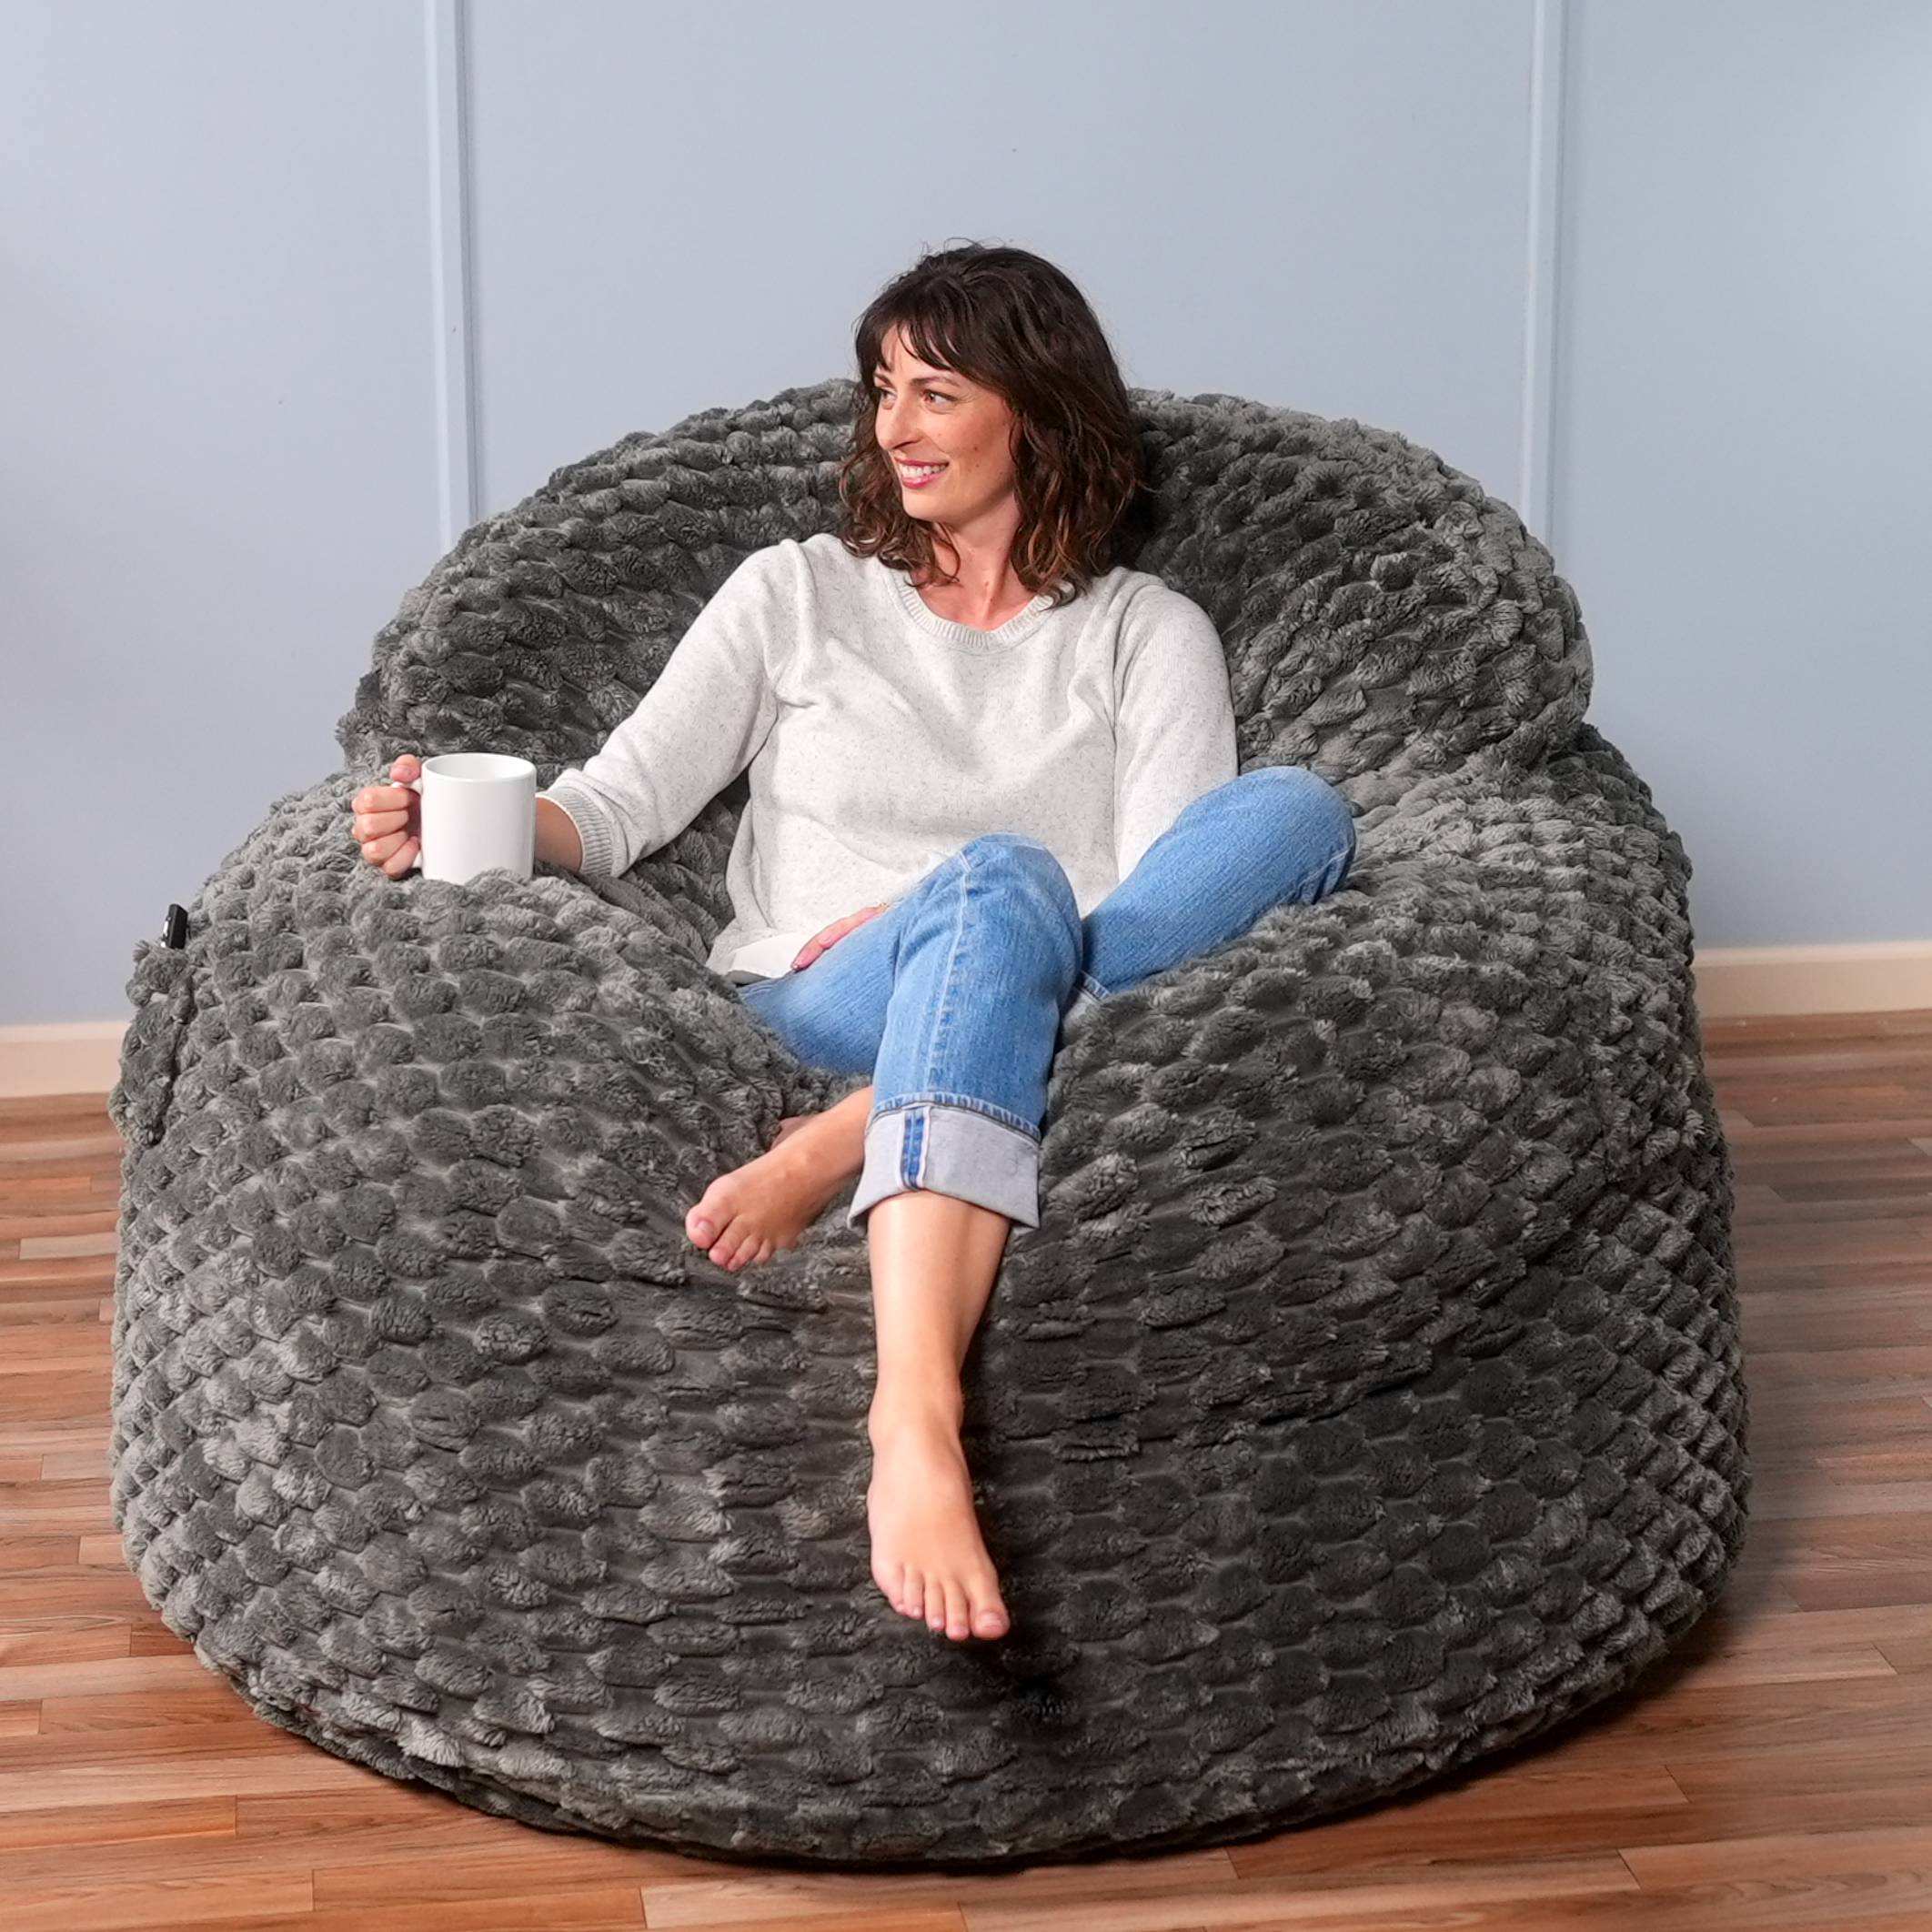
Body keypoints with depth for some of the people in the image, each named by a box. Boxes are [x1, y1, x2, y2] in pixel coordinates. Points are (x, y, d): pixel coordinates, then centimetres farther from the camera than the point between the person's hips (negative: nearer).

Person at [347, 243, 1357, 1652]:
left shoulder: (1149, 633, 18)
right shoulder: (796, 594, 21)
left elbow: (1166, 904, 4)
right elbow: (622, 803, 12)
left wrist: (965, 932, -11)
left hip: (1086, 1026, 1)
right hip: (811, 1018, -1)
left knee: (1295, 809, -27)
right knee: (1003, 881, -38)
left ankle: (847, 1148, -38)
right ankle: (915, 1423, -59)